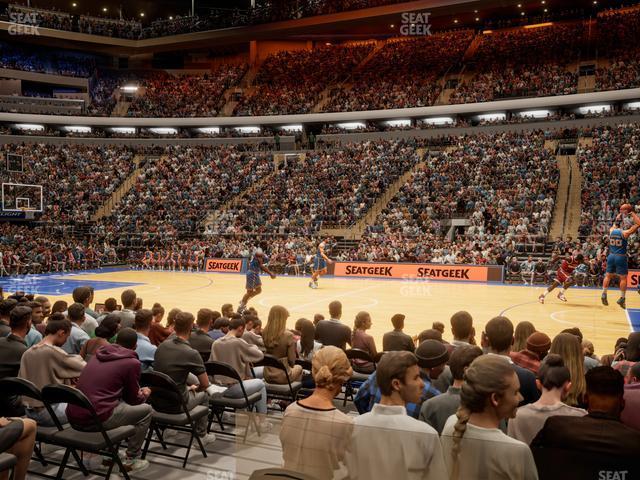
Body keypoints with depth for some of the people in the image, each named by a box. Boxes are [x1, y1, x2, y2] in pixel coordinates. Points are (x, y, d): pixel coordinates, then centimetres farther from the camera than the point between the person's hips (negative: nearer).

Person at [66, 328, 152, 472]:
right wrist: (144, 394, 30)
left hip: (73, 417, 7)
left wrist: (138, 392, 35)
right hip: (96, 419, -7)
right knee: (146, 409, 12)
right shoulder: (132, 362, -3)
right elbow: (133, 399, 8)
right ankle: (131, 460, 18)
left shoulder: (99, 354, 16)